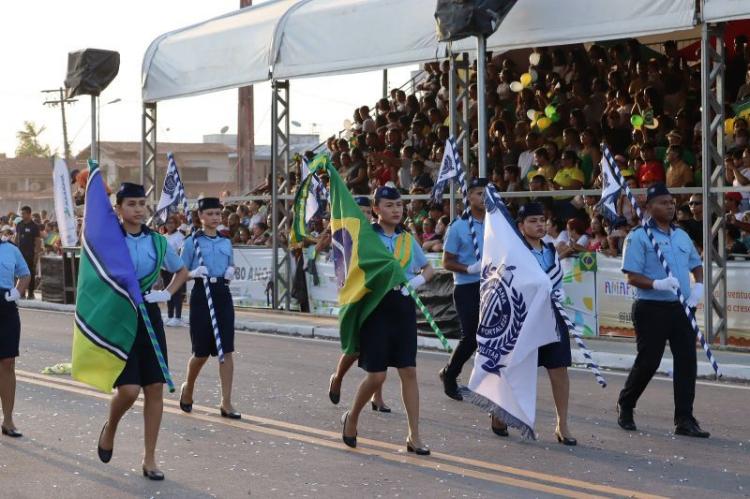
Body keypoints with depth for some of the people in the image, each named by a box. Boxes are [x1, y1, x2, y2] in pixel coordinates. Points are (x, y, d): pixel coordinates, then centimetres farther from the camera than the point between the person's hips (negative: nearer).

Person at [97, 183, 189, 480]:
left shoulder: (157, 241, 5)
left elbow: (182, 271, 21)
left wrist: (167, 293, 5)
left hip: (149, 316, 4)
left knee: (155, 388, 2)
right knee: (129, 388, -14)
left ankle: (150, 459, 13)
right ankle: (110, 429, 21)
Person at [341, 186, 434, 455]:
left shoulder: (407, 239, 10)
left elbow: (428, 268, 20)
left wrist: (417, 281, -1)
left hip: (404, 307, 4)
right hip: (377, 308, -4)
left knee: (409, 372, 1)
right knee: (377, 375, -3)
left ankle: (414, 436, 5)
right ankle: (352, 417, 24)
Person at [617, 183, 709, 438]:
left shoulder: (682, 236, 15)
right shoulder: (639, 237, -6)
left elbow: (696, 265, 25)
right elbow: (632, 277, -10)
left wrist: (698, 287, 5)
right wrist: (657, 284, -26)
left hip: (682, 308, 6)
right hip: (652, 308, -6)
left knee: (687, 362, -1)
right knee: (648, 362, 0)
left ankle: (684, 420, 3)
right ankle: (625, 406, 24)